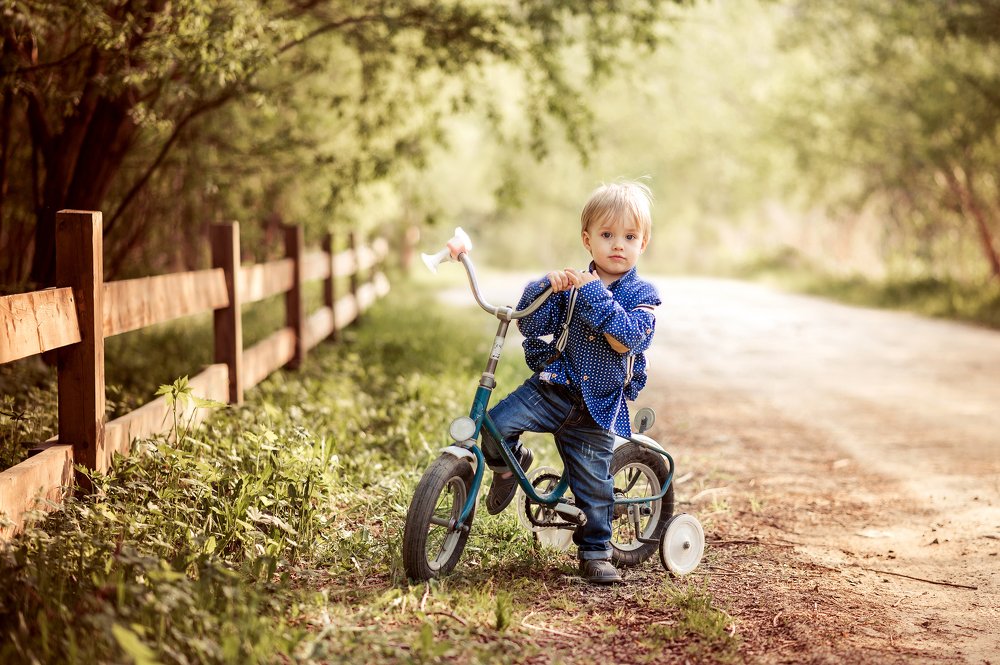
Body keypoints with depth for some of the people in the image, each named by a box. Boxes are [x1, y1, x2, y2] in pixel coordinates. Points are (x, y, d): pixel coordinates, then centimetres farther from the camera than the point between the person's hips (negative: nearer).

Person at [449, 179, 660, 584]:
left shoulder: (643, 295, -2)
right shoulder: (570, 284, 3)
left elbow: (627, 339, -21)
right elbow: (530, 326, -5)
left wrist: (593, 293, -25)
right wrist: (545, 287, -21)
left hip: (599, 404, -1)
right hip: (553, 386, 2)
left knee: (593, 483, 0)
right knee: (496, 426, -18)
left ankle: (595, 551, 20)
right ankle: (510, 464, 14)